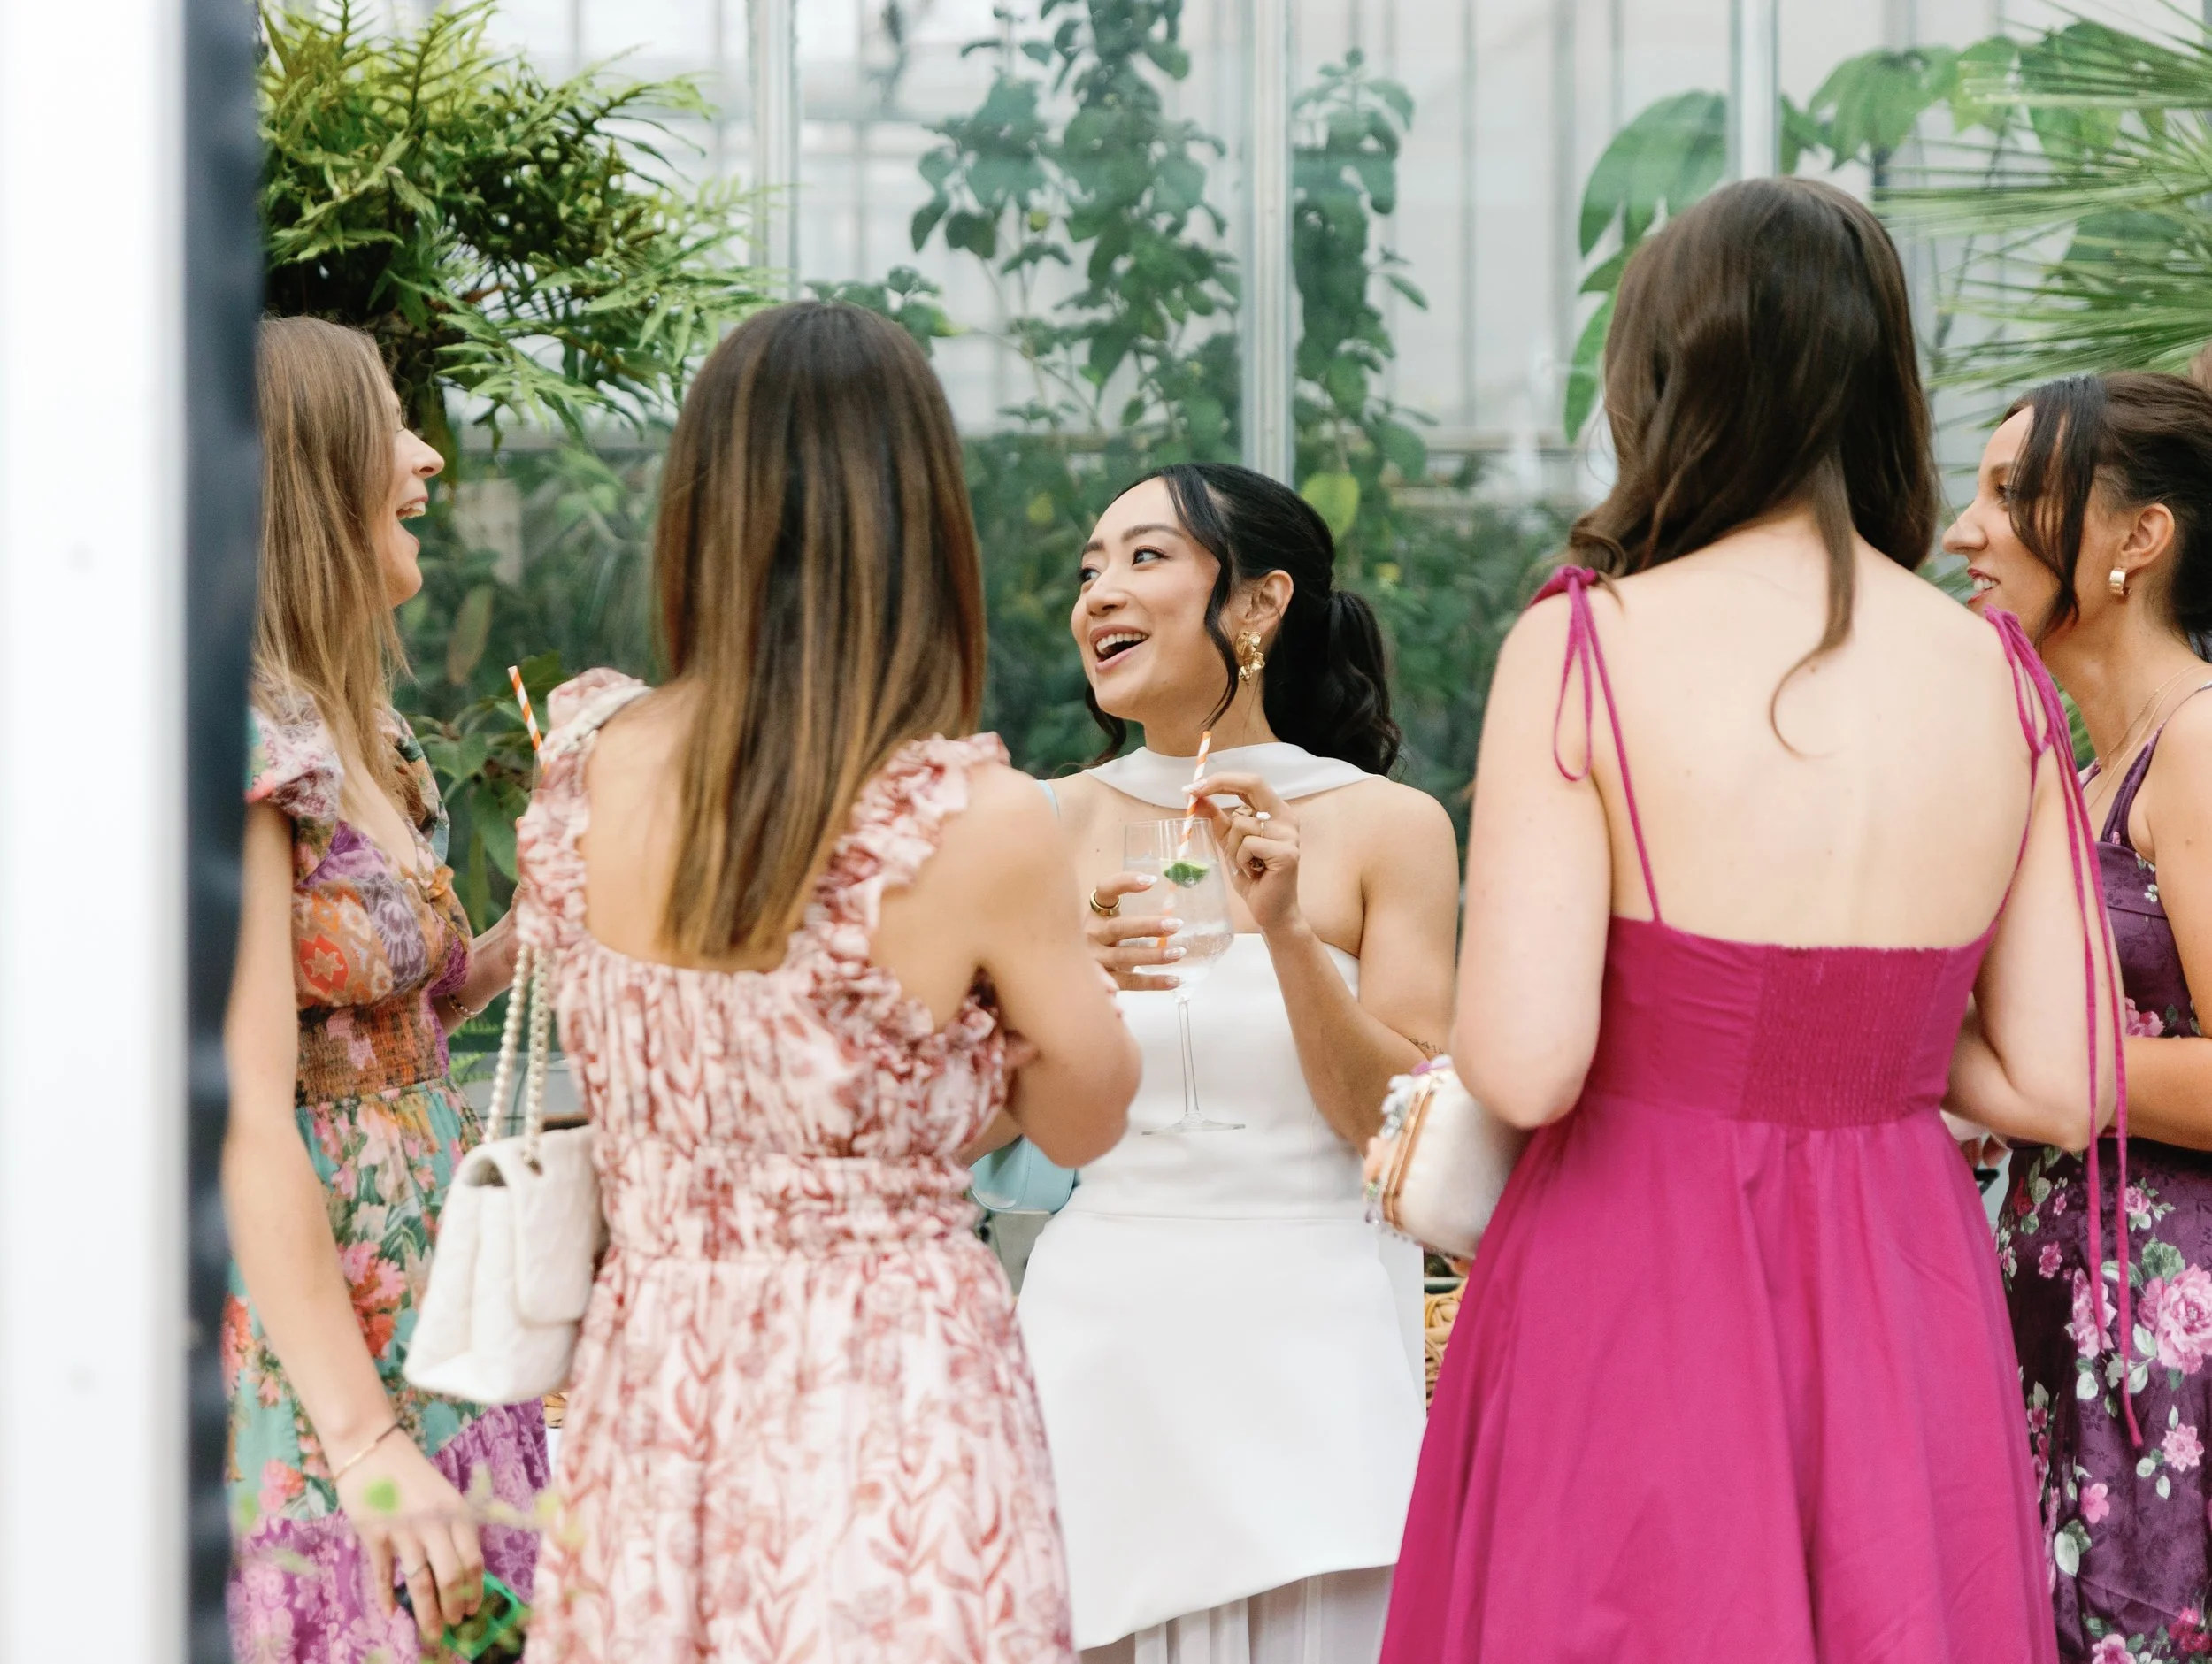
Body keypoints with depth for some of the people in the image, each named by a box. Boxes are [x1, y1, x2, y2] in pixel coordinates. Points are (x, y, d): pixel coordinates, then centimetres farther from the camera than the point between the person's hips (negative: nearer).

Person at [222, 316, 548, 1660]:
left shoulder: (362, 736, 12)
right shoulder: (240, 747, -16)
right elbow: (250, 1120, -21)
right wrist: (365, 1444, -23)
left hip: (431, 1304, 9)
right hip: (306, 1334, -9)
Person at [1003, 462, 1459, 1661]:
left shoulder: (1388, 828, -2)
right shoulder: (1057, 824, 4)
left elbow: (1401, 1130, -6)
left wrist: (1287, 933, -17)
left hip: (1307, 1346, -2)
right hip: (1100, 1327, 2)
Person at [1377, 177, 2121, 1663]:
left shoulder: (1587, 645, -11)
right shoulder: (2002, 677, 0)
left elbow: (1522, 1068, -17)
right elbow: (2059, 1085, 1)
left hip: (1635, 1295, -3)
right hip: (1908, 1303, 4)